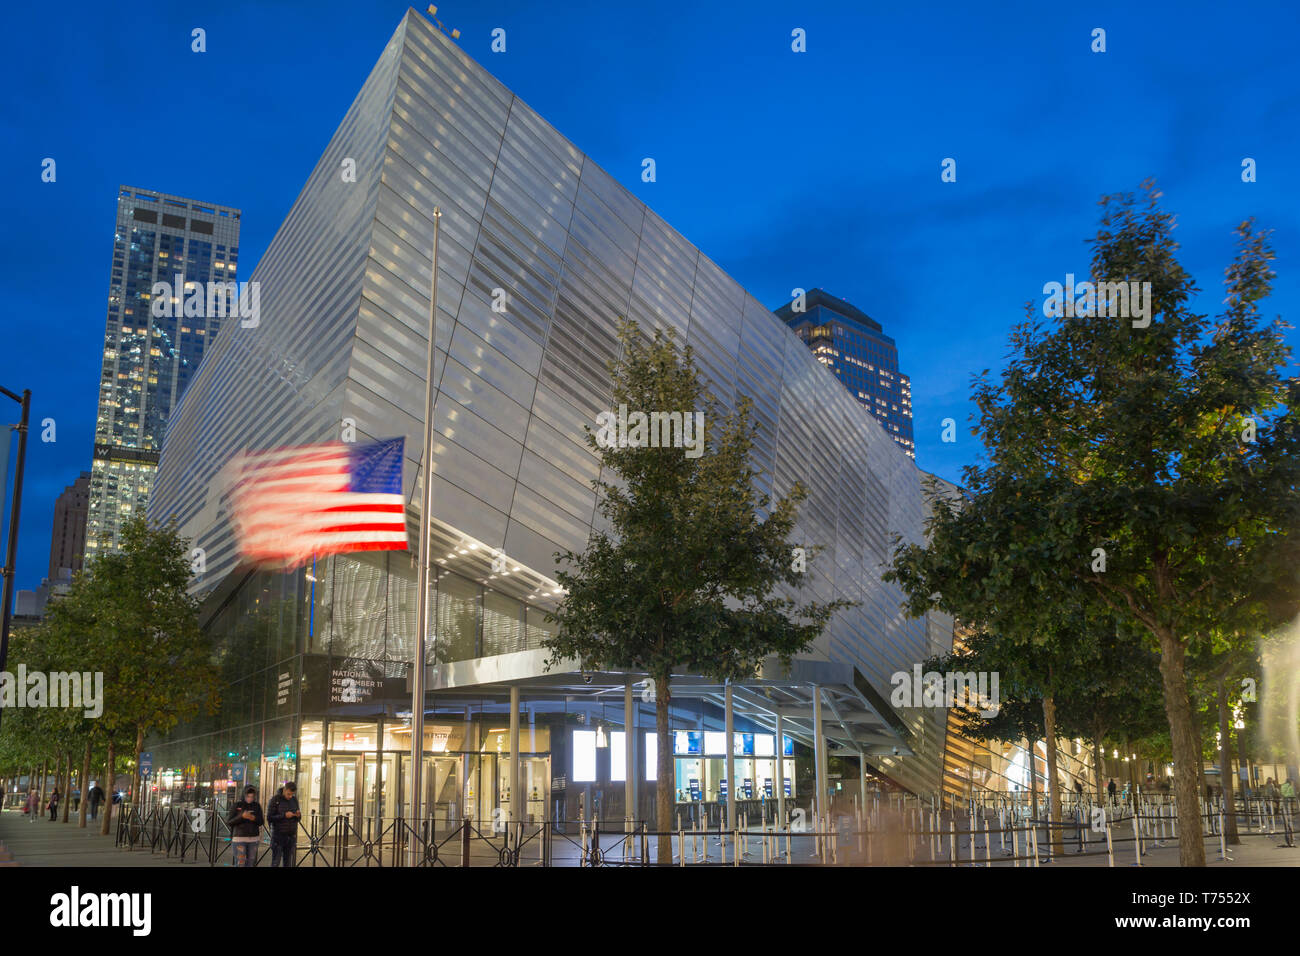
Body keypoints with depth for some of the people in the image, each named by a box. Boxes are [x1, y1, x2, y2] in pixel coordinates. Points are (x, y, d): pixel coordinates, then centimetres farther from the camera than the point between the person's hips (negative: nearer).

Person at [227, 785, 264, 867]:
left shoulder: (257, 806, 5)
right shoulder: (237, 806, -2)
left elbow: (261, 822, 7)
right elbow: (229, 822, -4)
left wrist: (254, 818, -14)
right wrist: (242, 816, -19)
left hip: (253, 839, 3)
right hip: (239, 838, -3)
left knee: (251, 863, 6)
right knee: (240, 863, -9)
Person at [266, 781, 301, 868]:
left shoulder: (294, 800, 7)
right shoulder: (275, 800, -7)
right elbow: (269, 818, -10)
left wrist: (298, 815, -10)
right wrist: (284, 815, -22)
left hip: (291, 836, 4)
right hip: (278, 835, -4)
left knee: (288, 863, 5)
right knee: (275, 863, -4)